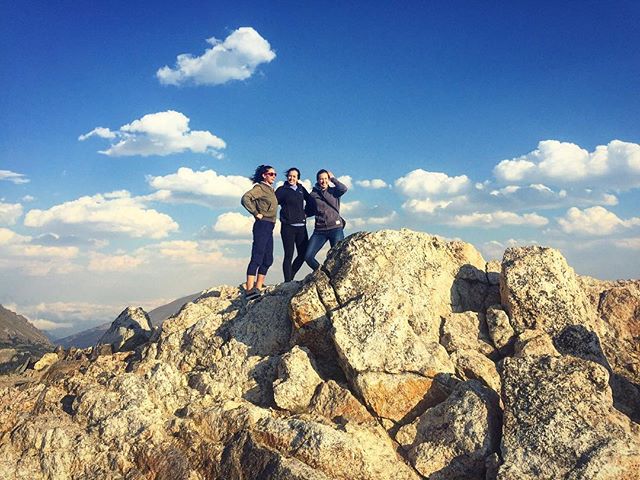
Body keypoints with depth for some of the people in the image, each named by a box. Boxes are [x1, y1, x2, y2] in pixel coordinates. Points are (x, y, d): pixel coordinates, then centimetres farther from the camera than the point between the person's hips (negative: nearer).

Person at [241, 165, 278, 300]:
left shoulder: (271, 190, 20)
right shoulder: (260, 187, -6)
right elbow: (245, 199, -20)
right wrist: (256, 213, -17)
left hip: (269, 228, 9)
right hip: (262, 226, -9)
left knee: (268, 260, 9)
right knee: (257, 258, -15)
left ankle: (258, 289, 13)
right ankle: (249, 290, -18)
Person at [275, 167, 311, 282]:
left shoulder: (301, 189, 13)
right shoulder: (282, 190, 1)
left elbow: (310, 201, 27)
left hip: (301, 226, 5)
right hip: (288, 226, -5)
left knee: (303, 254, 4)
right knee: (289, 255, -3)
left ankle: (290, 277, 20)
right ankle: (288, 282, 2)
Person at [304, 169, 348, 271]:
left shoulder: (334, 191, 8)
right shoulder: (313, 195, 10)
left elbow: (344, 189, -13)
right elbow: (309, 211, 21)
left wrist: (333, 178, -2)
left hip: (336, 229, -2)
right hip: (320, 230, 2)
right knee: (308, 256, -6)